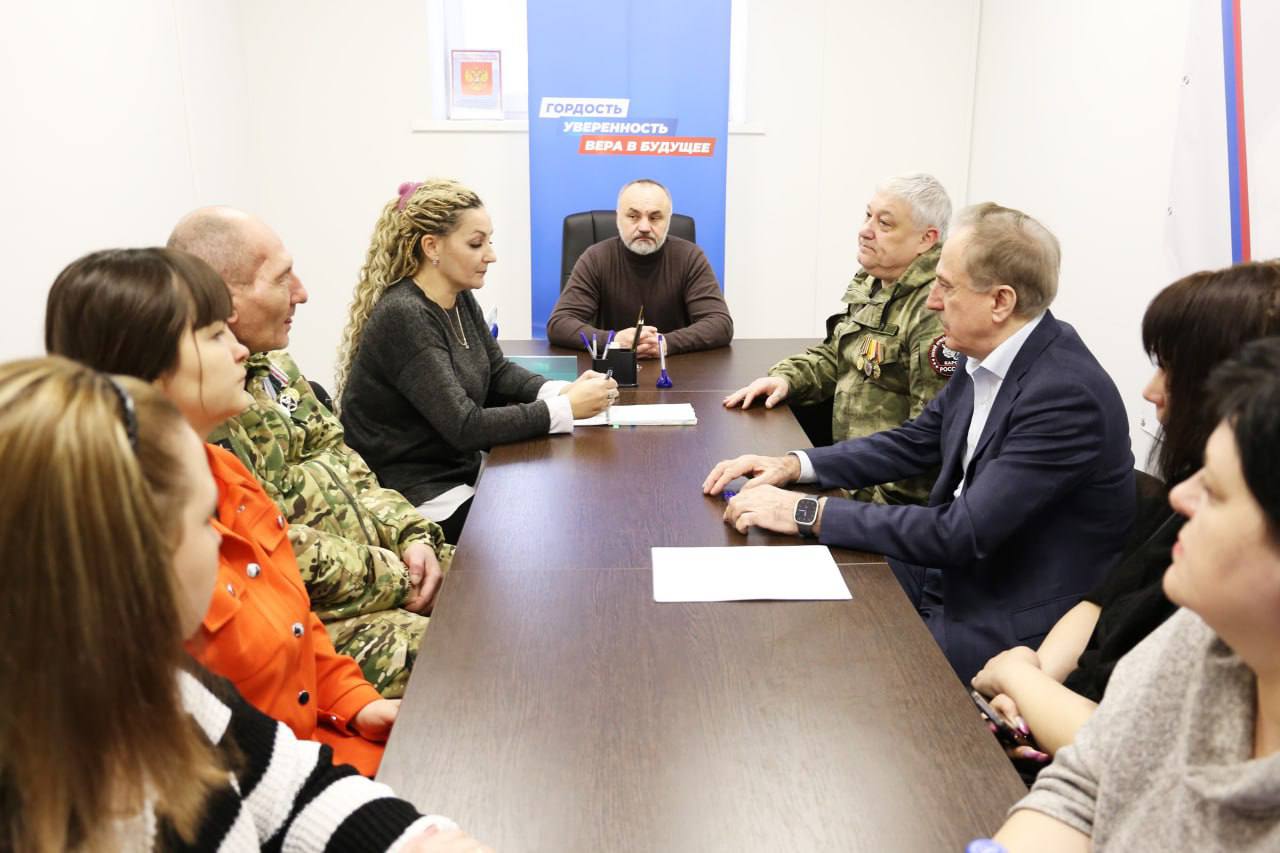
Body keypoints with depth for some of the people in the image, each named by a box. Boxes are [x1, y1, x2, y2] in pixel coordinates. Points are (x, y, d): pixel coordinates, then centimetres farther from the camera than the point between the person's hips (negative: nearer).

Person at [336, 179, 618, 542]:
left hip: (462, 468, 8)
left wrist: (562, 391, -8)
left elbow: (498, 372, 12)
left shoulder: (461, 299, 3)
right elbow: (464, 426, -26)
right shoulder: (403, 317, -23)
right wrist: (565, 410, -24)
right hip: (421, 498, -8)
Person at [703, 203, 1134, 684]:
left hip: (1007, 625, -7)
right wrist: (793, 465, -2)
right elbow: (915, 442, 11)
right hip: (954, 570, 7)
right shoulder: (984, 358, -1)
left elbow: (961, 533, -29)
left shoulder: (1066, 394, -26)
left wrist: (808, 513, -26)